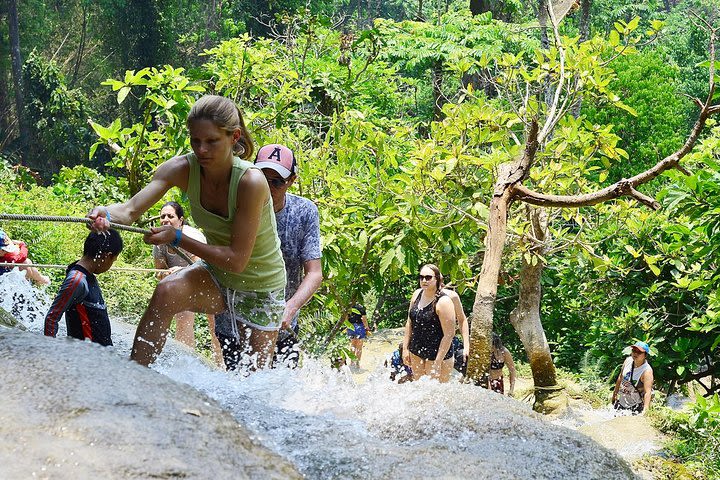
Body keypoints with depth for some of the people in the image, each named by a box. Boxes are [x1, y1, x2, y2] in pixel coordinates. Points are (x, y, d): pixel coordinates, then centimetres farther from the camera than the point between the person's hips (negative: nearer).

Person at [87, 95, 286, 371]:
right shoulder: (183, 169, -17)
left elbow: (237, 260, -28)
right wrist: (106, 215, -48)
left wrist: (177, 238, -31)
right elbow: (131, 209, -26)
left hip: (260, 288, -3)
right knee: (166, 292, -29)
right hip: (217, 278, 3)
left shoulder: (250, 182, -30)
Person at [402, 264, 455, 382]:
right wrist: (405, 348, 9)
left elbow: (449, 334, -18)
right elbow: (409, 322, 13)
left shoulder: (443, 302, -18)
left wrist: (438, 362, -19)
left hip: (437, 353, -7)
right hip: (416, 352, 7)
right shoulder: (417, 294, 3)